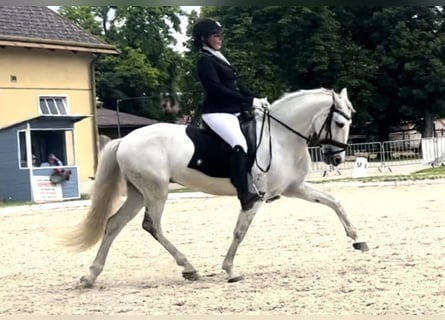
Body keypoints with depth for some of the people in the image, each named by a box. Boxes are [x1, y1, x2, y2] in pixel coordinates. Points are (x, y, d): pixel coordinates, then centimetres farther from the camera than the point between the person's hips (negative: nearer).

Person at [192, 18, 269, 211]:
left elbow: (235, 87, 19)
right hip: (217, 113, -10)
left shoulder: (219, 59, 19)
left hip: (231, 112, 10)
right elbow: (217, 89, -19)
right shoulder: (205, 61, -9)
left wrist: (256, 100, 4)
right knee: (239, 144, -29)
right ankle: (245, 194, -34)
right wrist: (250, 101, -20)